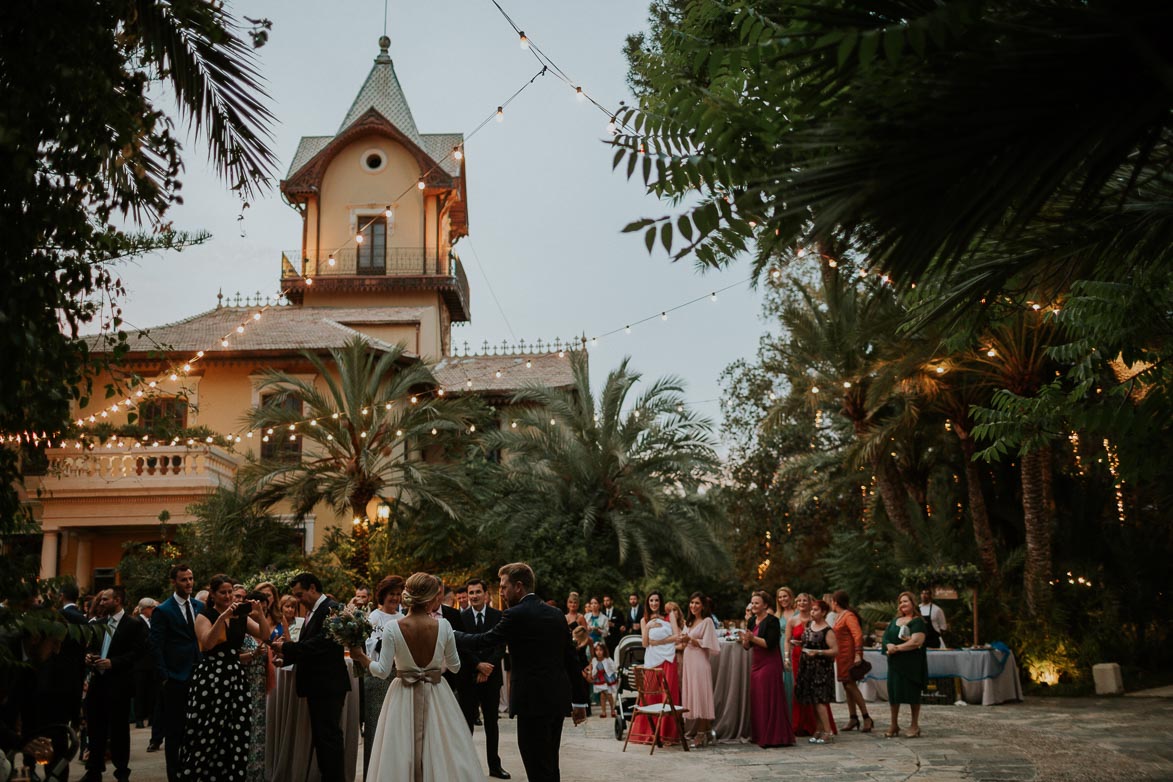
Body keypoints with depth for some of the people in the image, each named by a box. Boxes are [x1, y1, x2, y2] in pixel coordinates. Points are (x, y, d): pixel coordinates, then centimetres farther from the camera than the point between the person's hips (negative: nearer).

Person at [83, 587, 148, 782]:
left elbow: (138, 651, -13)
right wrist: (88, 656, -2)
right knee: (95, 728, 10)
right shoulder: (98, 623, 14)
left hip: (119, 683, -6)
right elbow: (92, 647, 20)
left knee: (119, 729, 3)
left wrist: (113, 663, -20)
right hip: (97, 680, 6)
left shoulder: (134, 624, -6)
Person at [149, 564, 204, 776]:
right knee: (174, 730, 5)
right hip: (176, 678, -4)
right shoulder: (162, 611, -5)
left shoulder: (200, 606, 10)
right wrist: (164, 677, -12)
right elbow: (156, 647, -8)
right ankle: (174, 774, 13)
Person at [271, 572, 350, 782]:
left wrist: (287, 647, -17)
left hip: (329, 685, -10)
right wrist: (286, 656, 0)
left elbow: (320, 643, -23)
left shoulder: (331, 609, -13)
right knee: (319, 736, 13)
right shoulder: (312, 612, 16)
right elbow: (308, 647, 15)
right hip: (317, 686, 10)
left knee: (329, 736, -6)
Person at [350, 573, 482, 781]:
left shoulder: (392, 628, -12)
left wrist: (360, 656, 7)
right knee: (442, 755, 11)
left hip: (403, 699, 0)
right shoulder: (443, 625, -10)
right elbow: (455, 667, 1)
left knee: (400, 760, 9)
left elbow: (382, 671, -9)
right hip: (436, 697, 1)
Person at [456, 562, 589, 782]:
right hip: (558, 698, 8)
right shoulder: (556, 614, 10)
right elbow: (572, 659, 12)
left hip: (533, 700, -8)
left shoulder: (516, 615, -11)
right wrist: (580, 700, 16)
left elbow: (484, 641, -3)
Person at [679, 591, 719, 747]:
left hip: (700, 662, -7)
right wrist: (684, 641, 1)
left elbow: (707, 644, -10)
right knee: (691, 694, 4)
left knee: (700, 695, -7)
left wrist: (691, 639, -13)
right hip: (688, 661, 7)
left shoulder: (707, 622, -3)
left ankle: (702, 734, -3)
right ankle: (700, 730, 11)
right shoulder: (688, 622, 18)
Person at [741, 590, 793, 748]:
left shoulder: (772, 621, -10)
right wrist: (745, 640, -7)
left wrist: (753, 638, -23)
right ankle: (759, 735, 17)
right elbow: (747, 646, 14)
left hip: (769, 663, -8)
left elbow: (770, 643, -19)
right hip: (756, 663, 8)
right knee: (756, 700, 9)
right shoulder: (752, 620, 12)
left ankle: (775, 737, 0)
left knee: (770, 700, -5)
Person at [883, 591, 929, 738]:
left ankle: (915, 726, 12)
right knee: (893, 692, 5)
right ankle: (894, 725, 14)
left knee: (912, 693, 1)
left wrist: (896, 647, -13)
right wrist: (889, 646, -13)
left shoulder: (918, 621, -5)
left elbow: (916, 642, -17)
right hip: (894, 662, 6)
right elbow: (885, 638, 10)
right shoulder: (894, 621, 16)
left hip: (912, 663, -6)